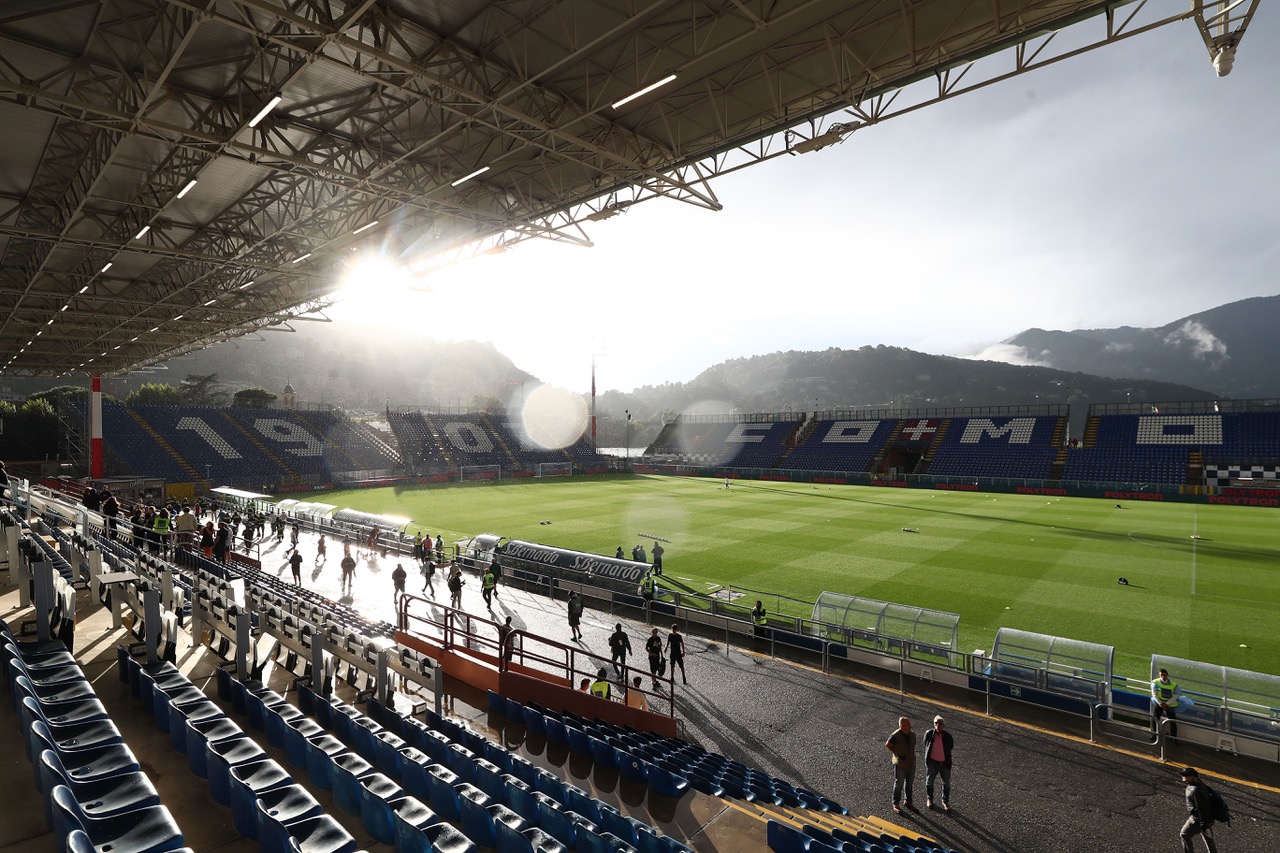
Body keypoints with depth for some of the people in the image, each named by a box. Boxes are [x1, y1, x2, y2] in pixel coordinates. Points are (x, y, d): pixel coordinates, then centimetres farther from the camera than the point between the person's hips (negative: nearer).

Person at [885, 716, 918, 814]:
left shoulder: (912, 734, -4)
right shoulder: (896, 735, -22)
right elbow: (887, 745, -8)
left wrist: (912, 756, 10)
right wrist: (897, 754, -8)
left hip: (911, 763, 6)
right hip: (900, 764, -5)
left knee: (909, 783, 19)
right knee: (899, 785, 5)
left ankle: (907, 802, 38)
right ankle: (895, 805, 20)